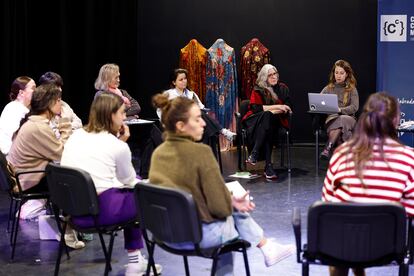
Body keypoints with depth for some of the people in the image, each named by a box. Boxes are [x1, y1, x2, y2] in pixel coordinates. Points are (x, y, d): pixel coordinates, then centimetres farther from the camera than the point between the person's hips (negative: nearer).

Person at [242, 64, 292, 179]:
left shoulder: (283, 88, 10)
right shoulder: (258, 90, 4)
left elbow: (287, 110, 1)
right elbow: (256, 108, -11)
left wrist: (270, 111, -12)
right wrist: (277, 106, -13)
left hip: (276, 120, 1)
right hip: (257, 121, -1)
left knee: (267, 116, -35)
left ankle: (254, 154, -45)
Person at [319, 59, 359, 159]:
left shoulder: (352, 89, 10)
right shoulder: (328, 89, 17)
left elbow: (354, 107, -3)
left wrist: (340, 110, -19)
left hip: (348, 118, -1)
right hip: (331, 118, 2)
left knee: (341, 121, -38)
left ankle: (328, 149, -46)